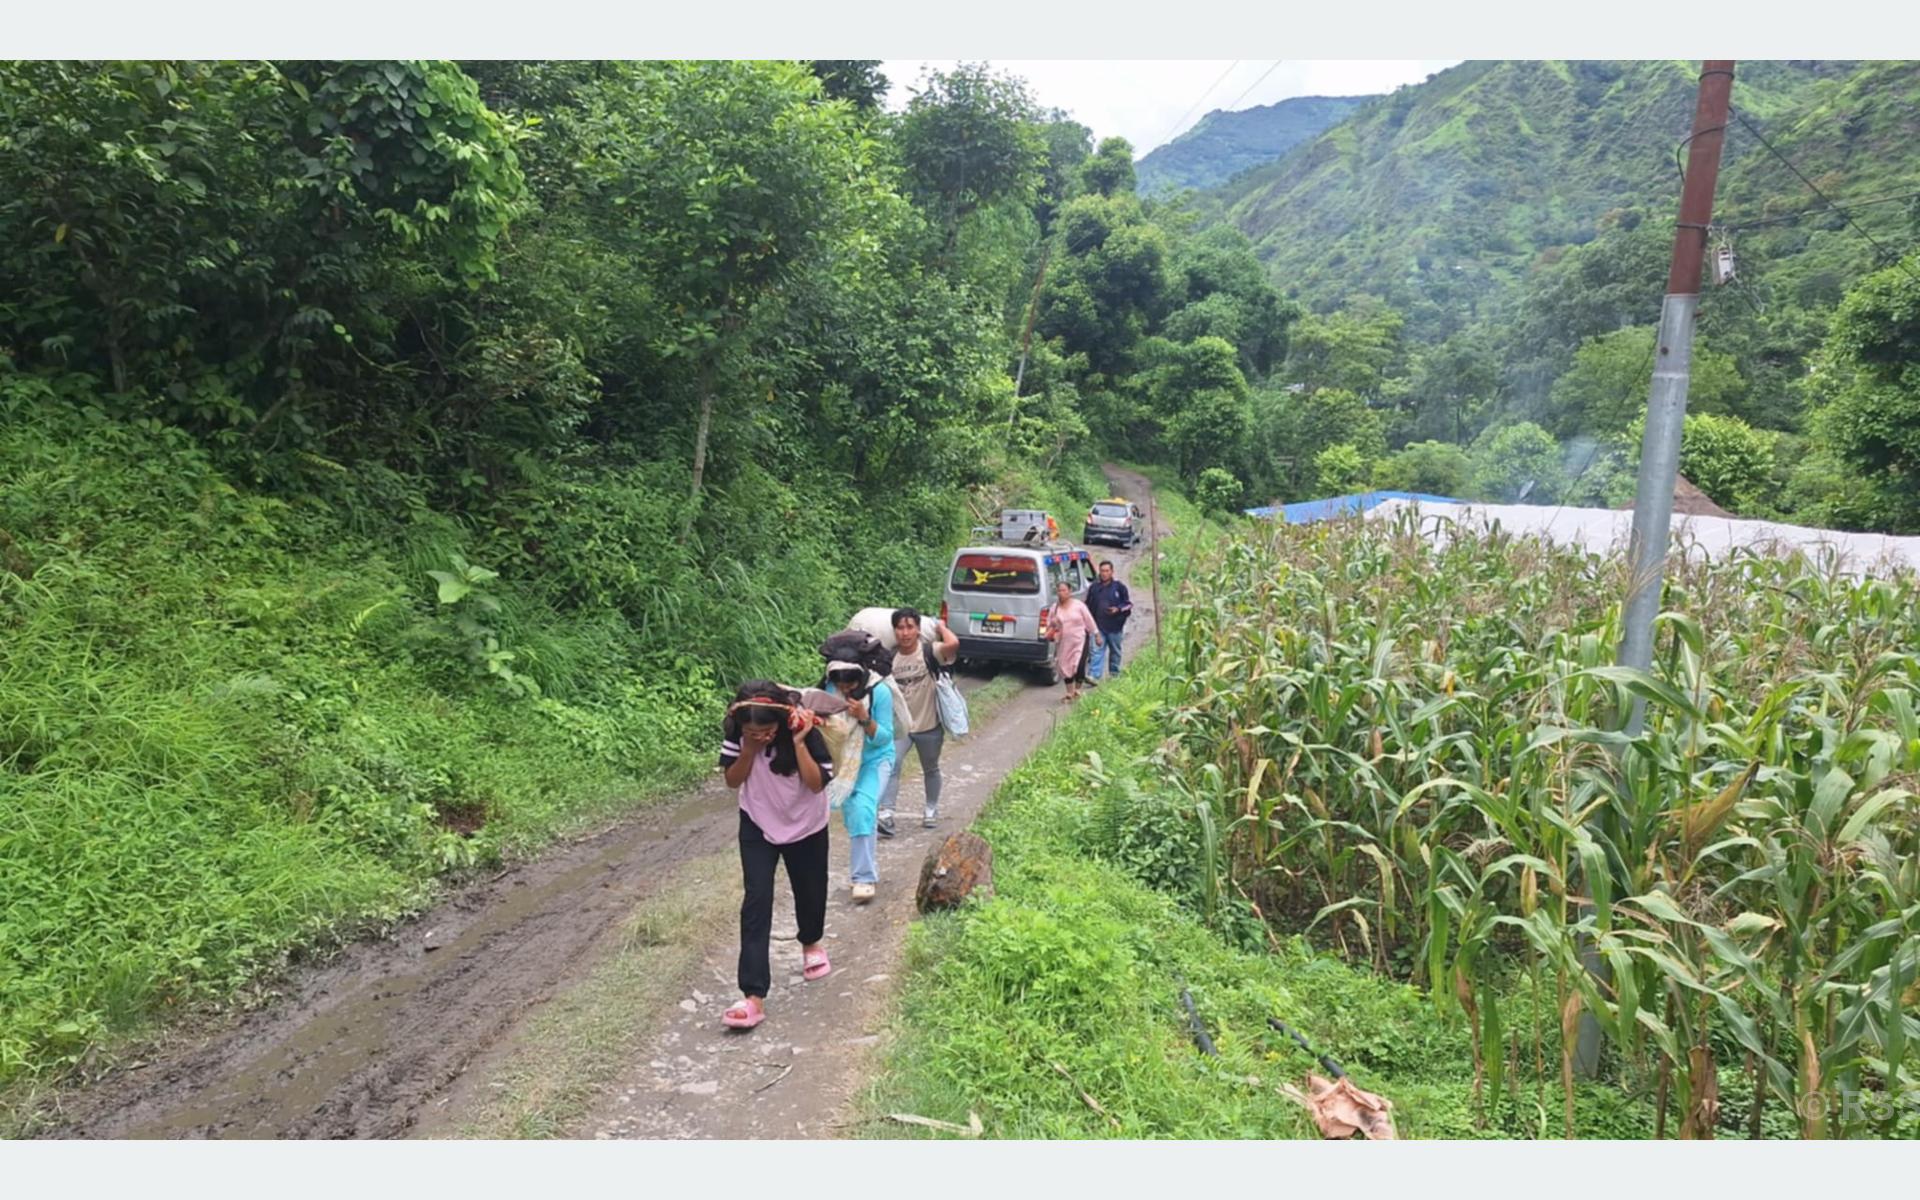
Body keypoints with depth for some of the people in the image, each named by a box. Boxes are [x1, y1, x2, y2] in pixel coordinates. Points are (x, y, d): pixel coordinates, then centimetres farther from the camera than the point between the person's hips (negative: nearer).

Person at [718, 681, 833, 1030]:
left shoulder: (803, 730, -27)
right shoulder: (735, 731, -20)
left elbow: (817, 783, -28)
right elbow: (732, 780, -14)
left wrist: (798, 743, -37)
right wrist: (750, 748, -30)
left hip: (806, 827, -1)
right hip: (757, 826, 1)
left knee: (810, 891, 16)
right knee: (756, 902, -10)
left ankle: (811, 944, 52)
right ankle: (754, 996, -13)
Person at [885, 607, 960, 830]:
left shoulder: (929, 651, -16)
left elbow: (953, 644, -36)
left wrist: (941, 627, -19)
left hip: (928, 725, -1)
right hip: (898, 724, 2)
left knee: (930, 769, 17)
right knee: (891, 766, -14)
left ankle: (932, 809, 36)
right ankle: (886, 813, -17)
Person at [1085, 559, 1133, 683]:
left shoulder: (1119, 587, 1)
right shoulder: (1094, 588, 8)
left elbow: (1128, 604, 2)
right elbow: (1088, 607, 13)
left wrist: (1118, 609, -16)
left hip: (1115, 626, -1)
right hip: (1099, 626, 1)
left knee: (1115, 652, 12)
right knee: (1097, 651, -10)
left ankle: (1114, 674, 26)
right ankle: (1094, 676, -17)